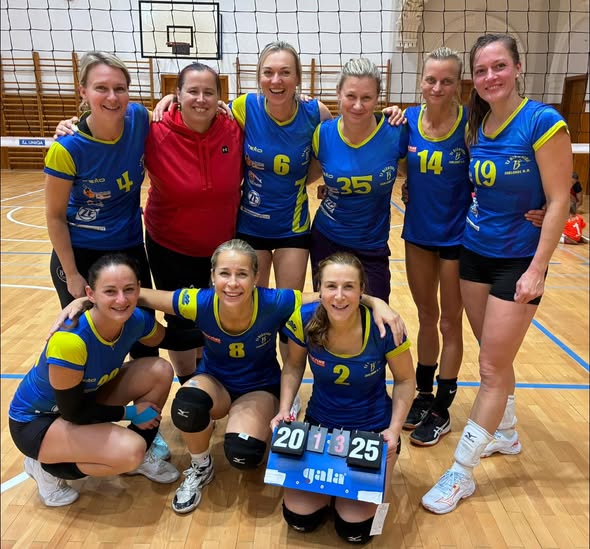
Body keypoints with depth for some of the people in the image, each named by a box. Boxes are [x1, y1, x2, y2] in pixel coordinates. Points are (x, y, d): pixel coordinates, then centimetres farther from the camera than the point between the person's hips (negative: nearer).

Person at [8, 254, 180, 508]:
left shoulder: (137, 321, -18)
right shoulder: (70, 340, -37)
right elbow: (73, 412, -25)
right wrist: (130, 414, -15)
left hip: (86, 397, 7)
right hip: (36, 421, -6)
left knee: (160, 371, -13)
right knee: (129, 450, -28)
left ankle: (142, 457, 9)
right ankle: (47, 468, 2)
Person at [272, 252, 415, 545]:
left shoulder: (384, 328, -25)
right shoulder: (303, 320, -20)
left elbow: (405, 380, -7)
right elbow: (294, 367, 0)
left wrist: (394, 430, -16)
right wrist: (284, 410, -12)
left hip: (373, 429, -2)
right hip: (319, 423, 2)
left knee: (354, 528, -8)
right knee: (299, 517, -5)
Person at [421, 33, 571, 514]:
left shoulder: (543, 121, -15)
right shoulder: (475, 123, 3)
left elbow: (559, 201, -15)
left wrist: (536, 270, -18)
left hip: (518, 261, -6)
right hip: (475, 253, 6)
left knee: (493, 367, 0)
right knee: (494, 356, 18)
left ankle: (461, 474, 13)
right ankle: (506, 433, 41)